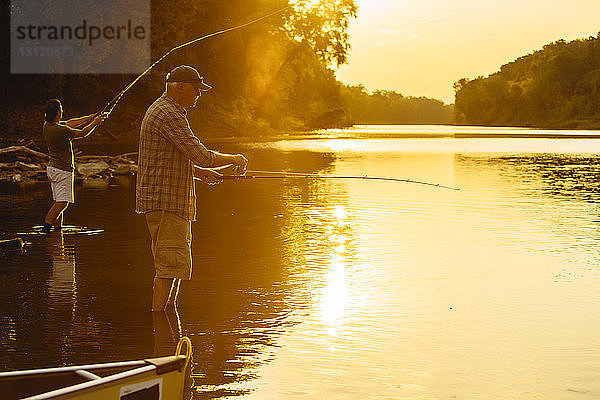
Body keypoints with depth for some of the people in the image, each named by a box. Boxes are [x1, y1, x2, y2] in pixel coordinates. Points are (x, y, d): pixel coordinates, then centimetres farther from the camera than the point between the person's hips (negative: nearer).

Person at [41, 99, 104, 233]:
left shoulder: (47, 125, 3)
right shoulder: (61, 130, -23)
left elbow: (69, 124, 16)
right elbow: (82, 133, -10)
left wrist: (87, 118, 20)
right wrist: (94, 123, 6)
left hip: (52, 167, 9)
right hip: (63, 170, -9)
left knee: (58, 201, 13)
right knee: (62, 202, -8)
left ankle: (57, 227, 14)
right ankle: (47, 224, -15)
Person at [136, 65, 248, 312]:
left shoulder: (161, 110, 18)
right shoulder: (169, 115, -16)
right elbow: (202, 156, -21)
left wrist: (199, 172, 15)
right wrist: (234, 159, -6)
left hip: (172, 201, 11)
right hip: (164, 201, -11)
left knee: (177, 263, 15)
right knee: (170, 264, -10)